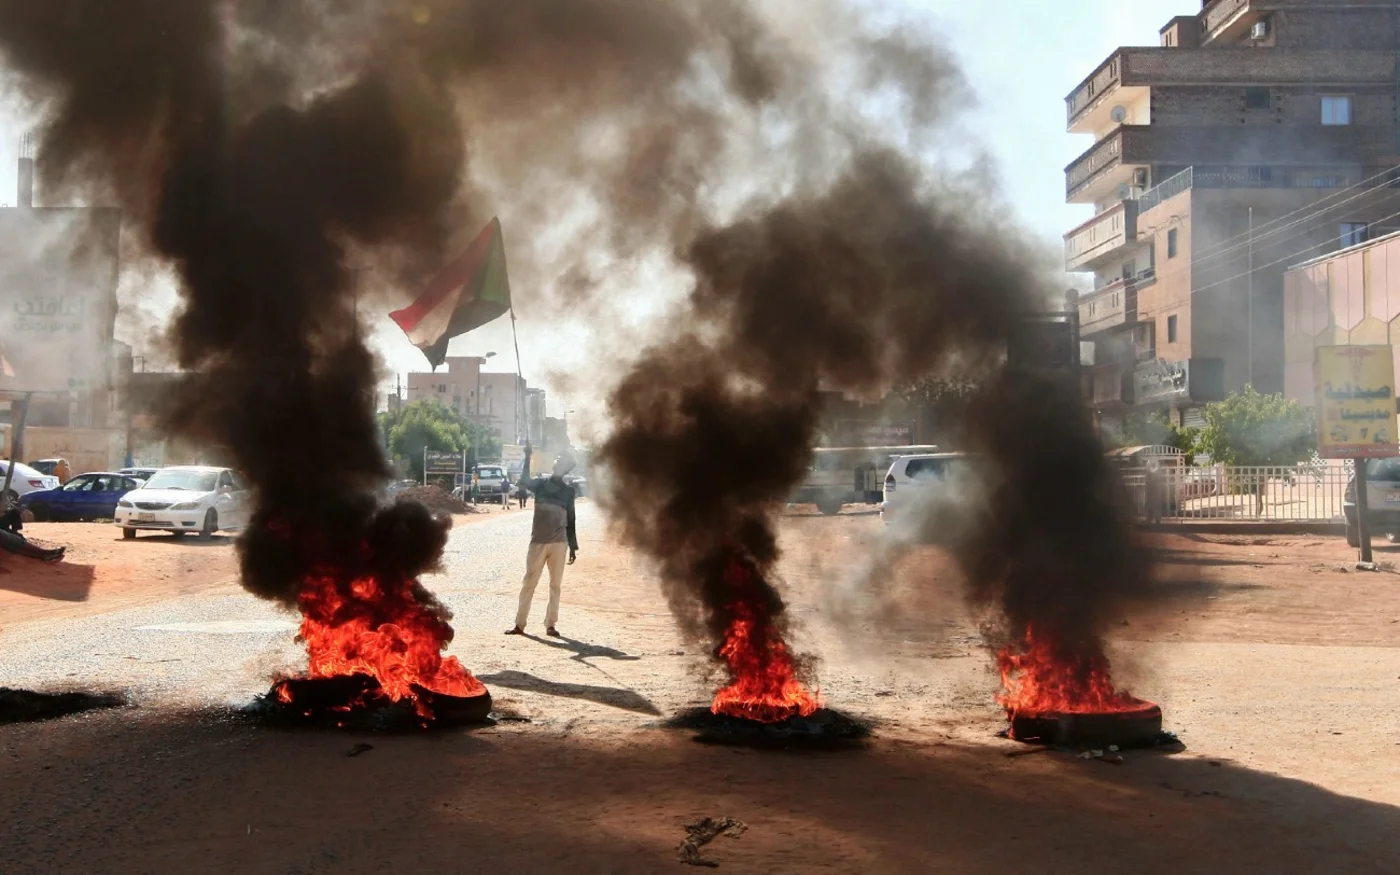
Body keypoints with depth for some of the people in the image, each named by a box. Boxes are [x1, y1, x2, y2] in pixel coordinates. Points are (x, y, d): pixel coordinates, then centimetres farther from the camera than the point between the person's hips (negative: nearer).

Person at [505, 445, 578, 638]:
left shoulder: (568, 491, 8)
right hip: (538, 541, -1)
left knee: (556, 584, 2)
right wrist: (527, 458, -26)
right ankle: (519, 624, 2)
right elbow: (523, 482, -19)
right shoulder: (541, 483, 4)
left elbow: (570, 521, 11)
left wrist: (573, 546, 7)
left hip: (559, 543, 1)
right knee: (529, 582, -1)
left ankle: (550, 625, 6)